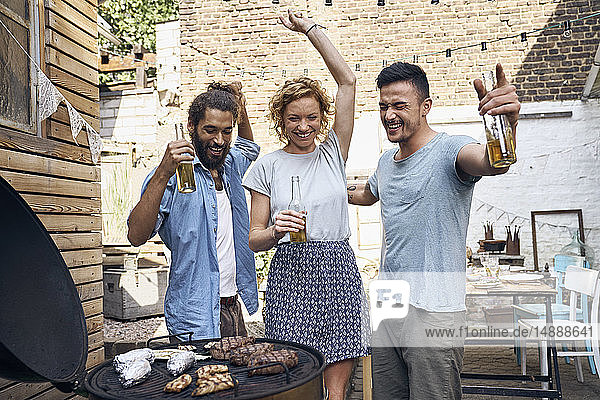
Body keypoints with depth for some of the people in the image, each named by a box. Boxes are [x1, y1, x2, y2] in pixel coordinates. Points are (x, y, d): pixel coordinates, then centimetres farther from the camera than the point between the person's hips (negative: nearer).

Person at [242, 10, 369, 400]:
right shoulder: (268, 166, 6)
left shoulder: (333, 153, 9)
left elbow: (348, 80, 2)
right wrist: (274, 231, -17)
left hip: (339, 271, 2)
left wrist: (311, 28, 6)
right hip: (291, 271, -1)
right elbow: (254, 239, 6)